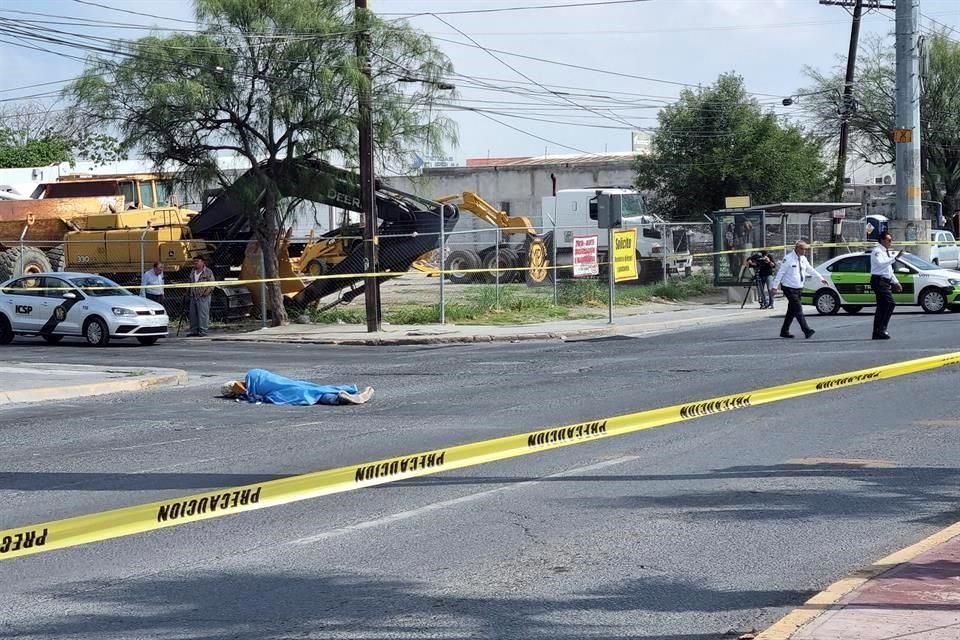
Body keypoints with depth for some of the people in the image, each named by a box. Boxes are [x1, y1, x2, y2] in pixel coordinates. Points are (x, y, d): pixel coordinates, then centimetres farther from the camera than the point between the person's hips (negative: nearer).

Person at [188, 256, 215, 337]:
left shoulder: (208, 272, -3)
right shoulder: (192, 272, 17)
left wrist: (207, 292, -16)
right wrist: (188, 291, 16)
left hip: (203, 297, -7)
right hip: (193, 297, 7)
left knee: (203, 314, -8)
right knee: (193, 314, 7)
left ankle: (202, 331, -6)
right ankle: (194, 331, 14)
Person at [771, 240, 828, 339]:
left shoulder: (803, 259, 8)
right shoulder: (788, 259, -13)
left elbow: (810, 269, 21)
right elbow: (780, 273, -13)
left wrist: (821, 278, 23)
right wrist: (775, 287, -14)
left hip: (799, 289, 8)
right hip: (789, 289, -8)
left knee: (792, 311, 10)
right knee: (798, 310, -13)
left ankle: (784, 331, 18)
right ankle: (807, 331, -19)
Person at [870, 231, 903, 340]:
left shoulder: (886, 252, 21)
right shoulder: (877, 251, -9)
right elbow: (881, 263, -27)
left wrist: (895, 282, 22)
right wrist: (895, 258, -28)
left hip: (885, 282, 10)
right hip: (879, 281, -10)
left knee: (882, 307, 9)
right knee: (890, 303, -19)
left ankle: (877, 333, 11)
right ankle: (882, 329, -20)